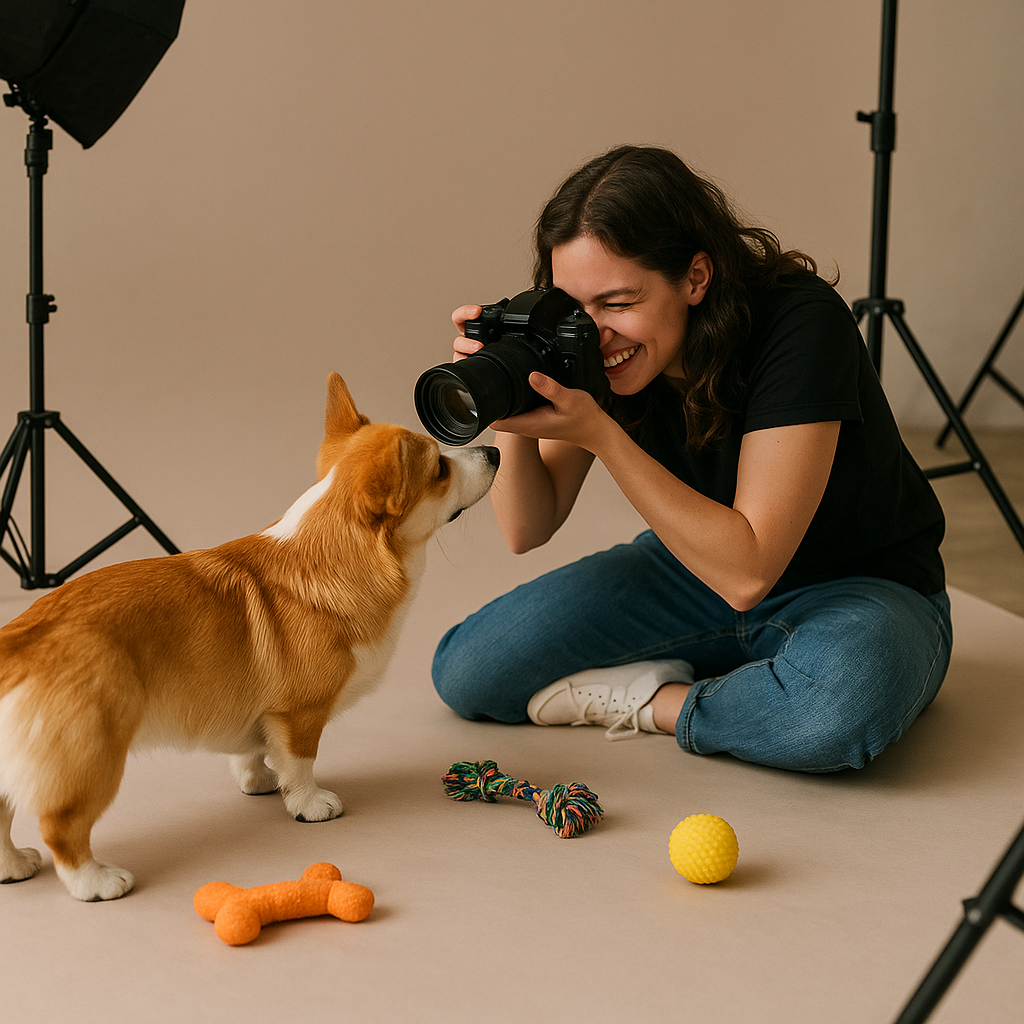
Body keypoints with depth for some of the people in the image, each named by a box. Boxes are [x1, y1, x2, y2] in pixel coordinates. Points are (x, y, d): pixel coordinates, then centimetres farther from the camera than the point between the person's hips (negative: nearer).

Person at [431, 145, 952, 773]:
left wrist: (596, 432, -37)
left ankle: (647, 703, -13)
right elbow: (526, 529, -7)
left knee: (838, 702, -42)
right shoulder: (588, 341, -13)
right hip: (701, 569, 4)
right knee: (467, 671, -12)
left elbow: (747, 570, -34)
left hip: (857, 587, -4)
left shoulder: (801, 325, -30)